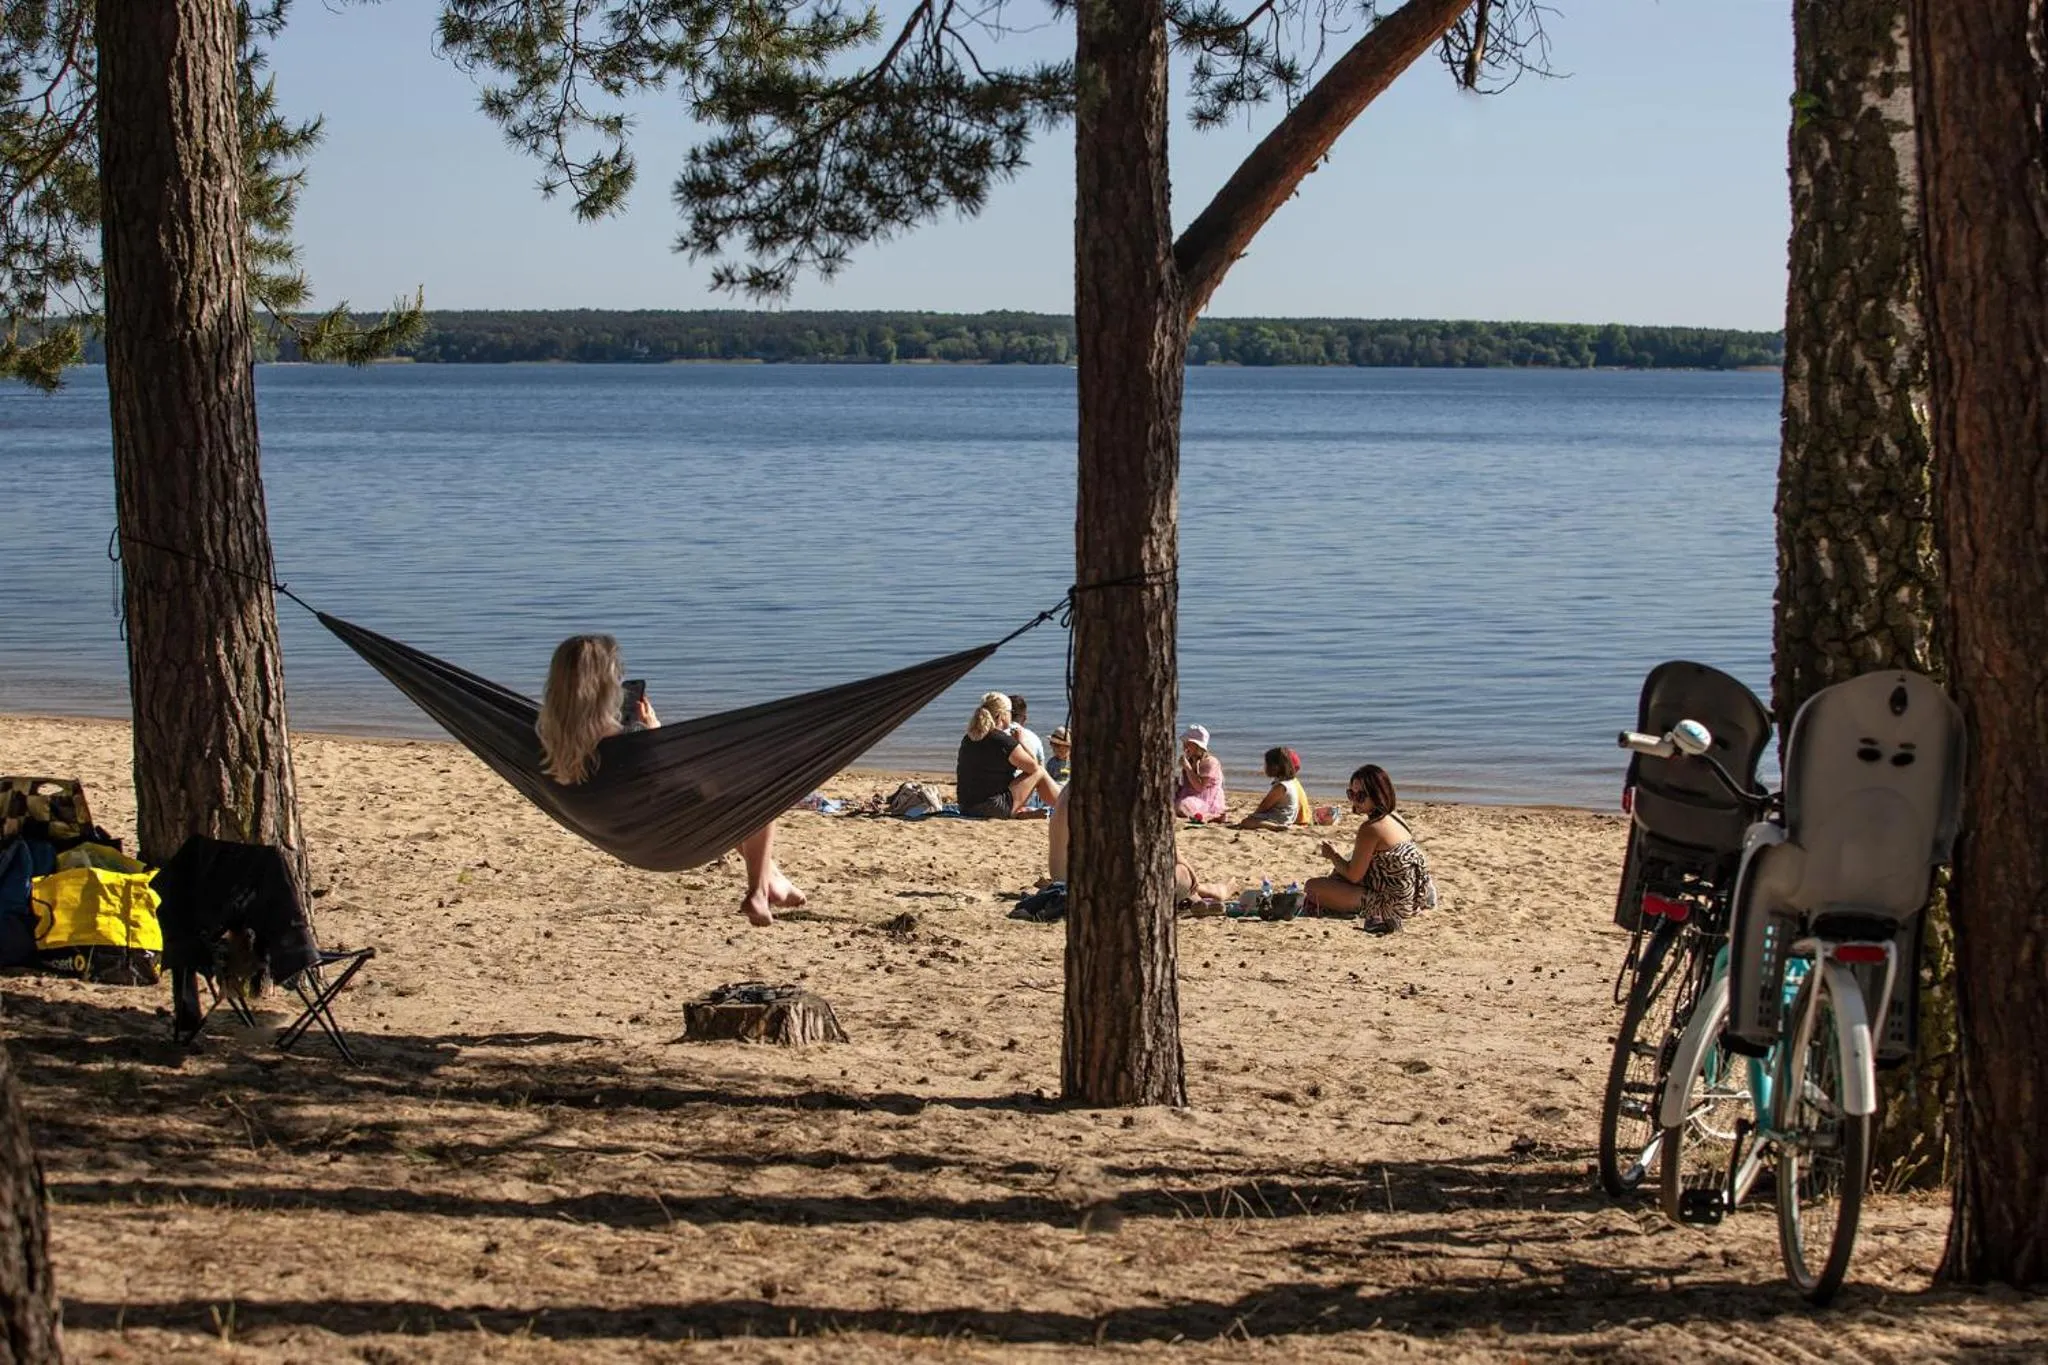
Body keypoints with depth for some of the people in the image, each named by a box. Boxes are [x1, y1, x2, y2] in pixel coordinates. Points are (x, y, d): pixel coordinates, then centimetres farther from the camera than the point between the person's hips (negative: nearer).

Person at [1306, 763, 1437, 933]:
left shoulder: (1370, 829, -19)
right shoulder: (1395, 819, 8)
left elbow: (1353, 876, -13)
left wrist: (1333, 855, 3)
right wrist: (1339, 854, 12)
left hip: (1391, 904, -9)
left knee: (1313, 886, -7)